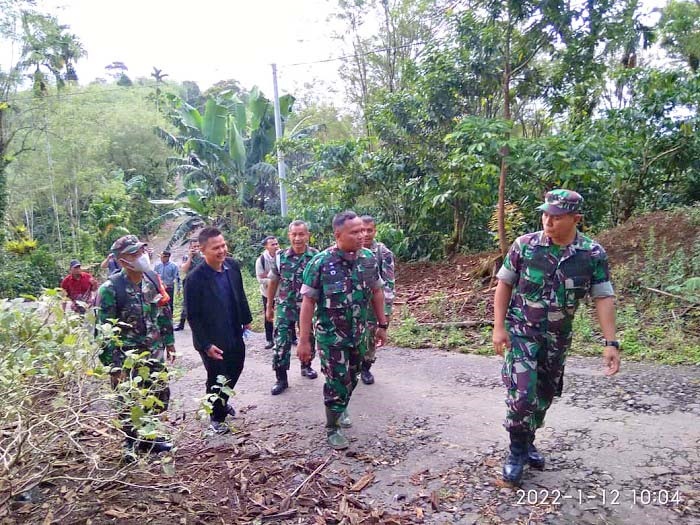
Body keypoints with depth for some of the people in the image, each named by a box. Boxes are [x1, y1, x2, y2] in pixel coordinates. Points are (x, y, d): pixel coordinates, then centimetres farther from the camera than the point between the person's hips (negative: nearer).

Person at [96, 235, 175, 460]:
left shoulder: (153, 279, 1)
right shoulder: (110, 288, -17)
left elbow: (164, 313, 12)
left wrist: (169, 342, 13)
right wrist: (113, 363, -15)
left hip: (154, 353, 6)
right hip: (127, 356, -6)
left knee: (160, 395, 13)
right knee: (129, 401, 5)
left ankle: (149, 437, 33)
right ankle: (130, 444, 26)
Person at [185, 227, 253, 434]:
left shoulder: (233, 266, -6)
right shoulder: (195, 278, -22)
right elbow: (193, 316, -17)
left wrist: (246, 320, 12)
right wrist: (206, 345, -17)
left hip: (235, 334, 6)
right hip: (212, 341, -6)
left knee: (235, 369, 21)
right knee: (216, 379, 10)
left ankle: (222, 402, 49)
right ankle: (217, 418, 35)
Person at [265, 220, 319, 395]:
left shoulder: (316, 256, -8)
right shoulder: (280, 256, -4)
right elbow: (273, 282, 6)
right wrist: (269, 306, 8)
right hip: (285, 307, 0)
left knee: (308, 340, 15)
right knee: (281, 343, -2)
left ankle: (306, 366, 38)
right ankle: (281, 379, 8)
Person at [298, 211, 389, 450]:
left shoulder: (369, 259, -6)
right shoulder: (320, 263, -19)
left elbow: (377, 292, 7)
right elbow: (308, 302, -15)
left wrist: (382, 325, 9)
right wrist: (304, 340, -16)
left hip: (359, 334, 5)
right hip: (331, 336, -4)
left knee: (351, 378, 19)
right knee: (337, 381, 2)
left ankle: (340, 409, 46)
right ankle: (332, 428, 23)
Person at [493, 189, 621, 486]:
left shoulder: (594, 254, -9)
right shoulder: (524, 245, -12)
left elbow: (604, 298, -6)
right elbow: (504, 284, -4)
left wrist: (610, 342, -12)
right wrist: (499, 327, -9)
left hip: (558, 337, 3)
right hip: (522, 331, -2)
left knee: (545, 394, 15)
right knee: (522, 393, -11)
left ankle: (528, 441, 38)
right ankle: (518, 451, 11)